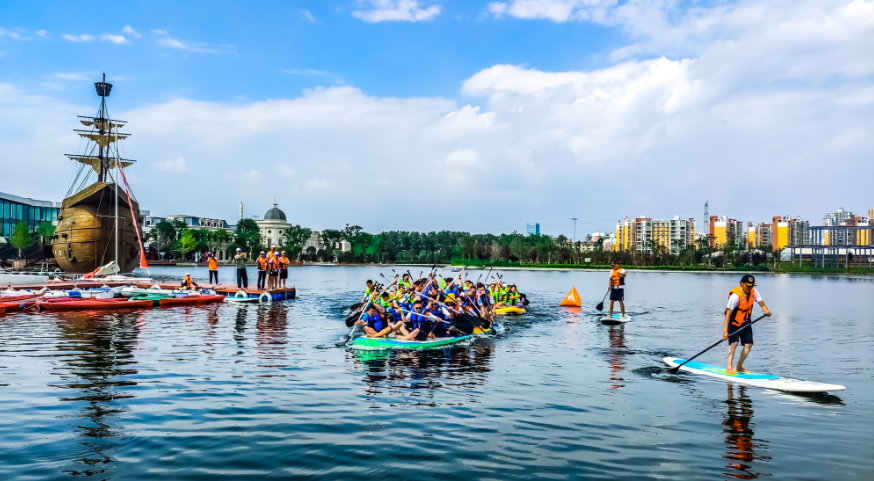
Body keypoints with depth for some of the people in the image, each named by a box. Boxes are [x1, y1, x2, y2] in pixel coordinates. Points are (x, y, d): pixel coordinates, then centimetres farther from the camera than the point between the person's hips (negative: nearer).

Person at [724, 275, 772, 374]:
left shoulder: (754, 292, -8)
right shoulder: (735, 295, -28)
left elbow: (761, 303, -13)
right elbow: (728, 313, -31)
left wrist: (766, 311, -39)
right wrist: (725, 330, -36)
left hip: (745, 322, 6)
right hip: (734, 322, -6)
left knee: (749, 344, 2)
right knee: (734, 343, -20)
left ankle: (739, 367, 14)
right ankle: (729, 367, -17)